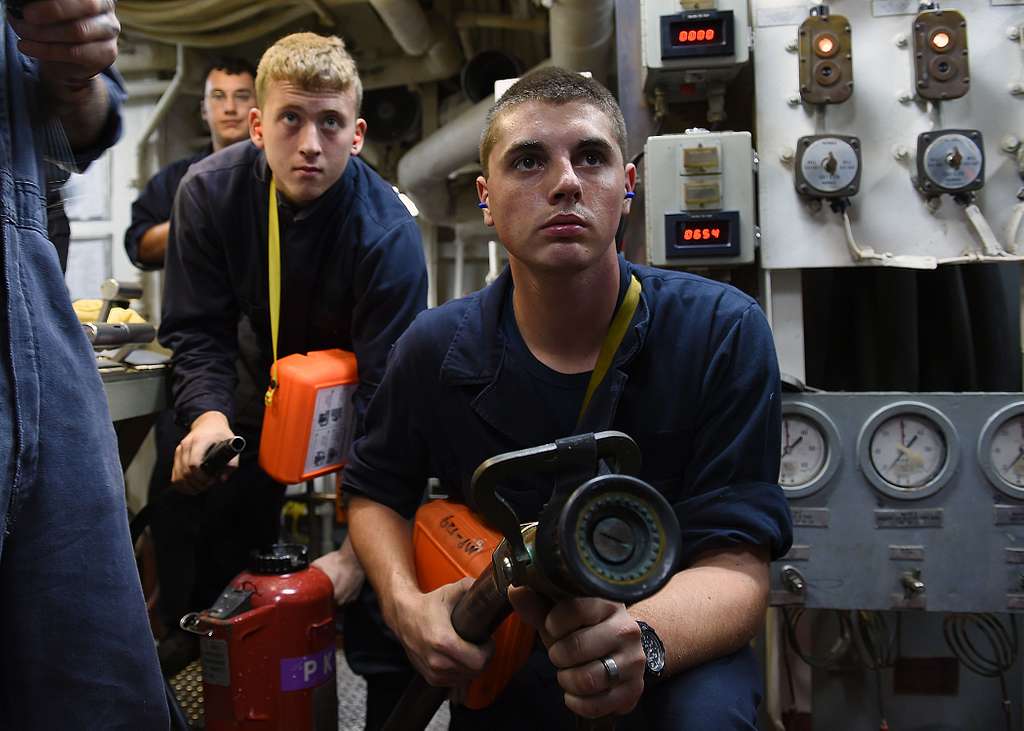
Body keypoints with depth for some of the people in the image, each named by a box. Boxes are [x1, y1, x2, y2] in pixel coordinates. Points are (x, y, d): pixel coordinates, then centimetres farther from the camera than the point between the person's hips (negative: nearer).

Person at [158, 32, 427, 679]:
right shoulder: (211, 192, -17)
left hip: (351, 400, -3)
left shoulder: (389, 235, -29)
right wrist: (209, 414, -34)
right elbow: (198, 329, -11)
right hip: (259, 386, 3)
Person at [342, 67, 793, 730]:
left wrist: (641, 638, -43)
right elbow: (375, 489, 10)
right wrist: (405, 605, -12)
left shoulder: (722, 332, -15)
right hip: (500, 656, 4)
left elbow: (736, 565, -20)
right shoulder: (436, 350, -8)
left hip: (675, 643, -3)